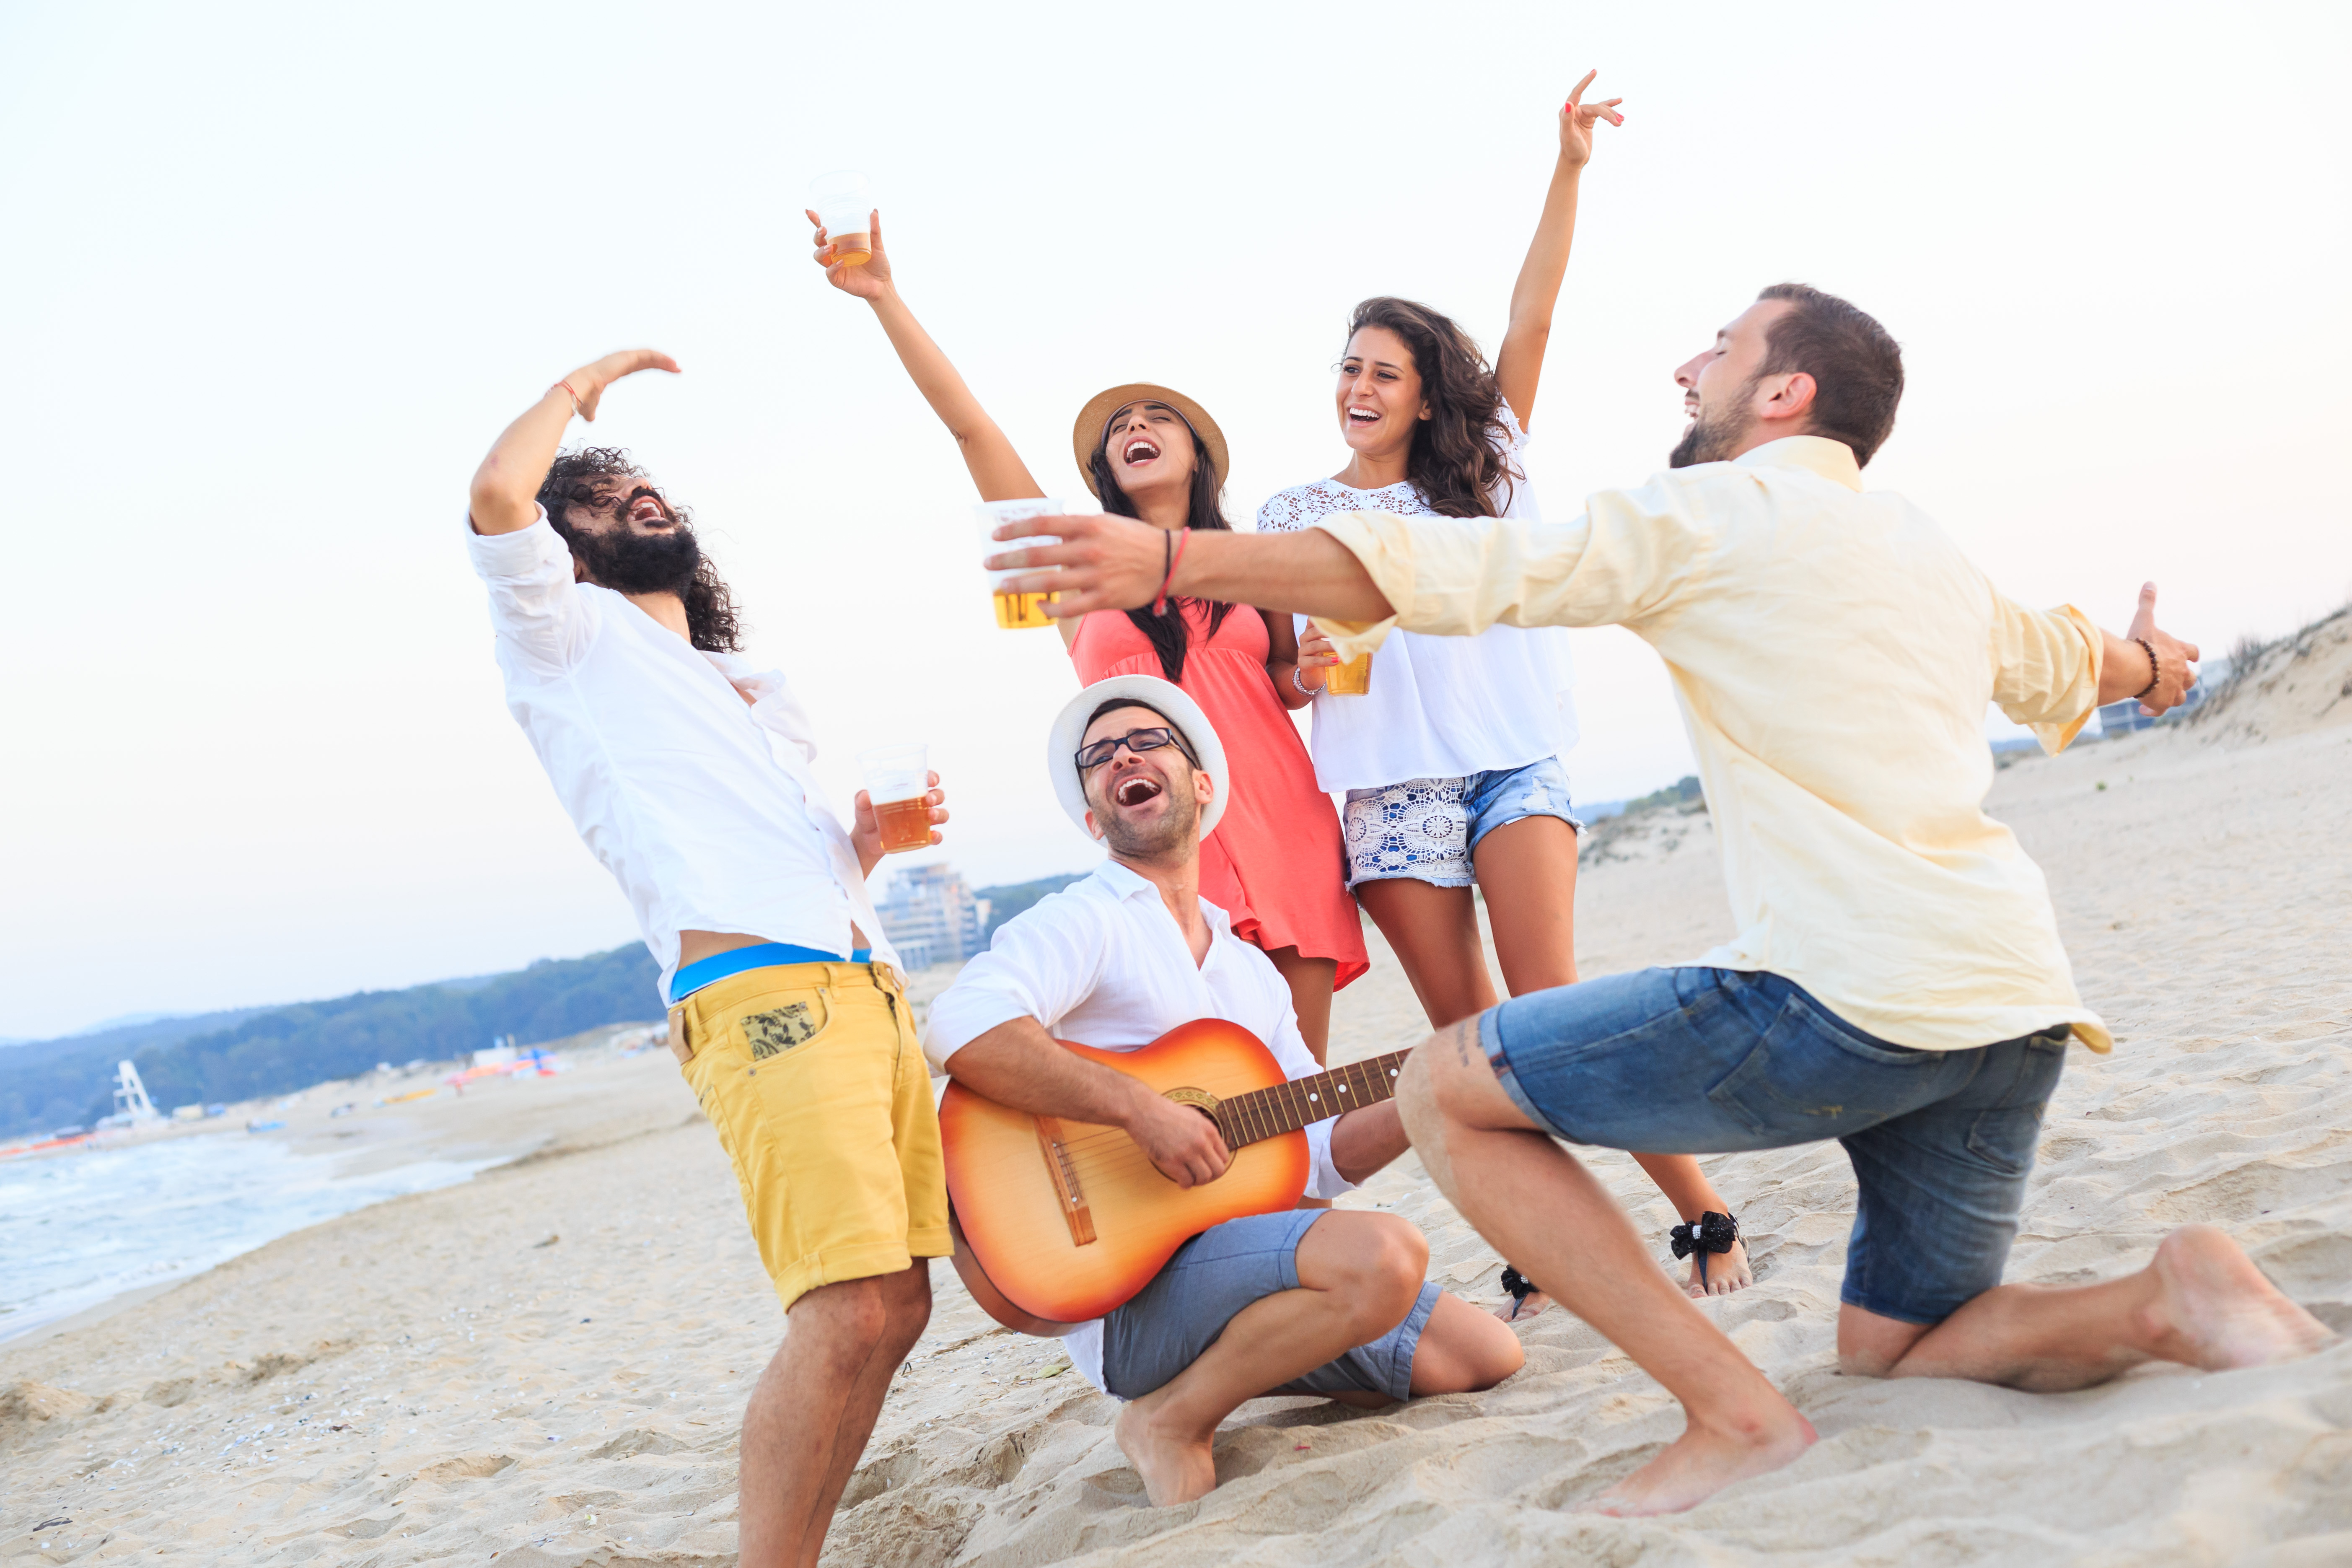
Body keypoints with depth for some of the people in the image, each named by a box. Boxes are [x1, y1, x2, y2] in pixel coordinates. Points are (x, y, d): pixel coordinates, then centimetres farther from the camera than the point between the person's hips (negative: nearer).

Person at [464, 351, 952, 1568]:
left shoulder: (757, 688, 32)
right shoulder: (571, 637, 12)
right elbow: (497, 492, -8)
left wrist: (868, 838, 12)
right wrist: (581, 385, 10)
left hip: (870, 987, 8)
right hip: (757, 993, -8)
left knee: (896, 1307, 3)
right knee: (849, 1317, -20)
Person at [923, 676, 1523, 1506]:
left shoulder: (1251, 971, 19)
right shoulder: (1085, 923, -6)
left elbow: (1316, 1153, 17)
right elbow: (961, 1031, -26)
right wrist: (1141, 1108, -27)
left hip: (1242, 1254, 8)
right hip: (1125, 1288, -8)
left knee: (1485, 1355, 4)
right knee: (1384, 1255, -30)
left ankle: (1231, 1366, 14)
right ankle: (1173, 1419, -9)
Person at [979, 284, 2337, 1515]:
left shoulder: (1721, 511, 1)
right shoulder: (1931, 554, 24)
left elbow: (1458, 566, -10)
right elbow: (2061, 656, 44)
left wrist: (1173, 562, -11)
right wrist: (2148, 662, 69)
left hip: (1851, 995, -9)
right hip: (2020, 1005, 9)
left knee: (1444, 1089, 0)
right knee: (1896, 1353, 23)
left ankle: (1736, 1412, -4)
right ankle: (2166, 1301, -2)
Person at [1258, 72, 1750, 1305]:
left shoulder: (1481, 471, 14)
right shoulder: (1294, 516, 12)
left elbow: (1529, 322, 5)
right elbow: (1270, 665, 12)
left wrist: (1568, 167, -2)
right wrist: (1300, 672, -12)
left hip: (1513, 762, -1)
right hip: (1390, 785, 1)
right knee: (1467, 1038, 1)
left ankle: (1705, 1218, -3)